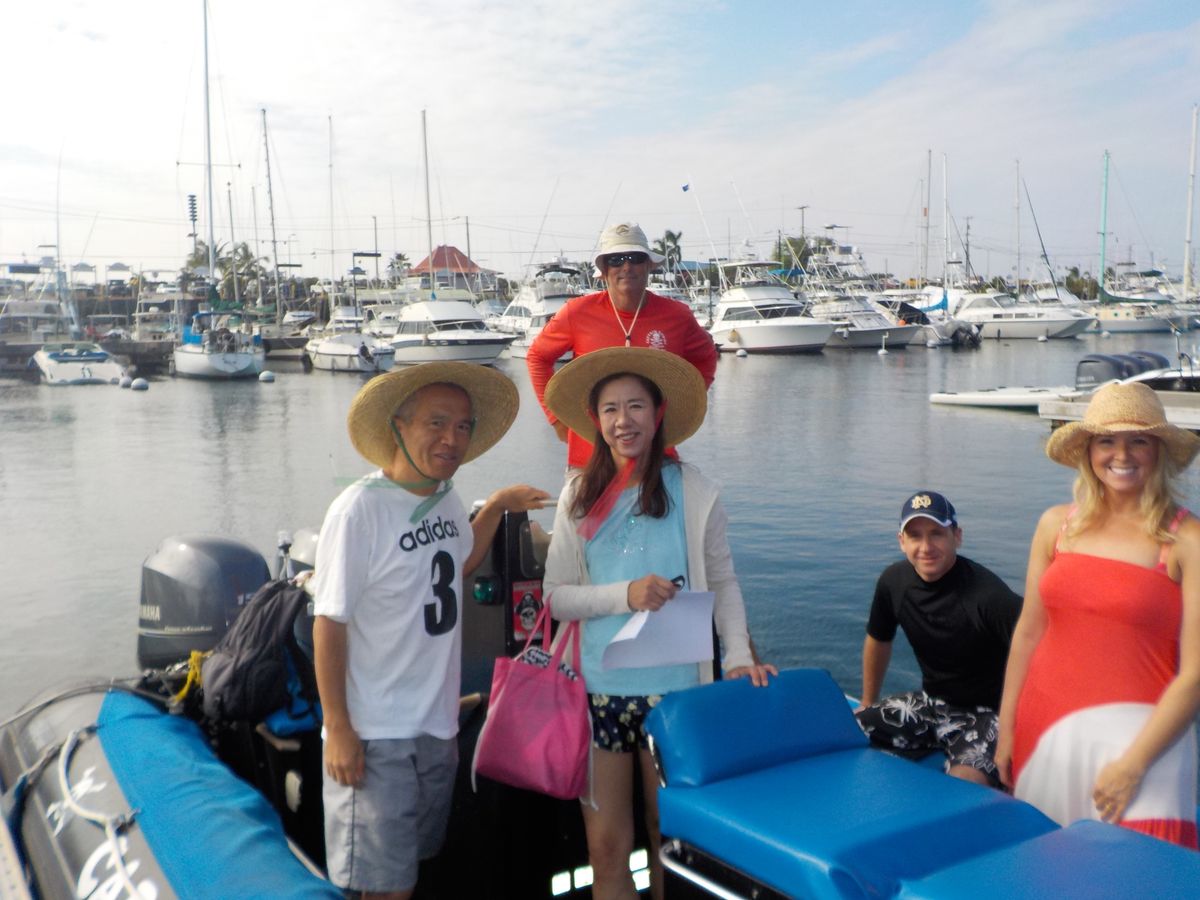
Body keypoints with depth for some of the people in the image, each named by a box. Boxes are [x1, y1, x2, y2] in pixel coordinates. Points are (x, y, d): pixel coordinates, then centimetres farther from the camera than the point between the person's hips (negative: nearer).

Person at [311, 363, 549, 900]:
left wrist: (496, 507, 11)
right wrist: (338, 730, -16)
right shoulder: (360, 509, -21)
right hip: (376, 735, -7)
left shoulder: (445, 497, 2)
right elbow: (328, 624, -17)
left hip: (438, 727, 7)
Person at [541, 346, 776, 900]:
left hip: (673, 688, -1)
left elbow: (723, 583, 3)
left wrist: (739, 656, -10)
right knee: (605, 848, 9)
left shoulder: (692, 492, -3)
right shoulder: (579, 496, 2)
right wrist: (625, 594, -15)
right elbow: (556, 597, 0)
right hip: (599, 689, 1)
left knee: (669, 837, 13)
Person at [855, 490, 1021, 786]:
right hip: (929, 702, 6)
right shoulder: (894, 581, -3)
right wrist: (868, 706, 24)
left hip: (984, 712, -6)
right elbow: (878, 640, 15)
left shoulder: (987, 593, -25)